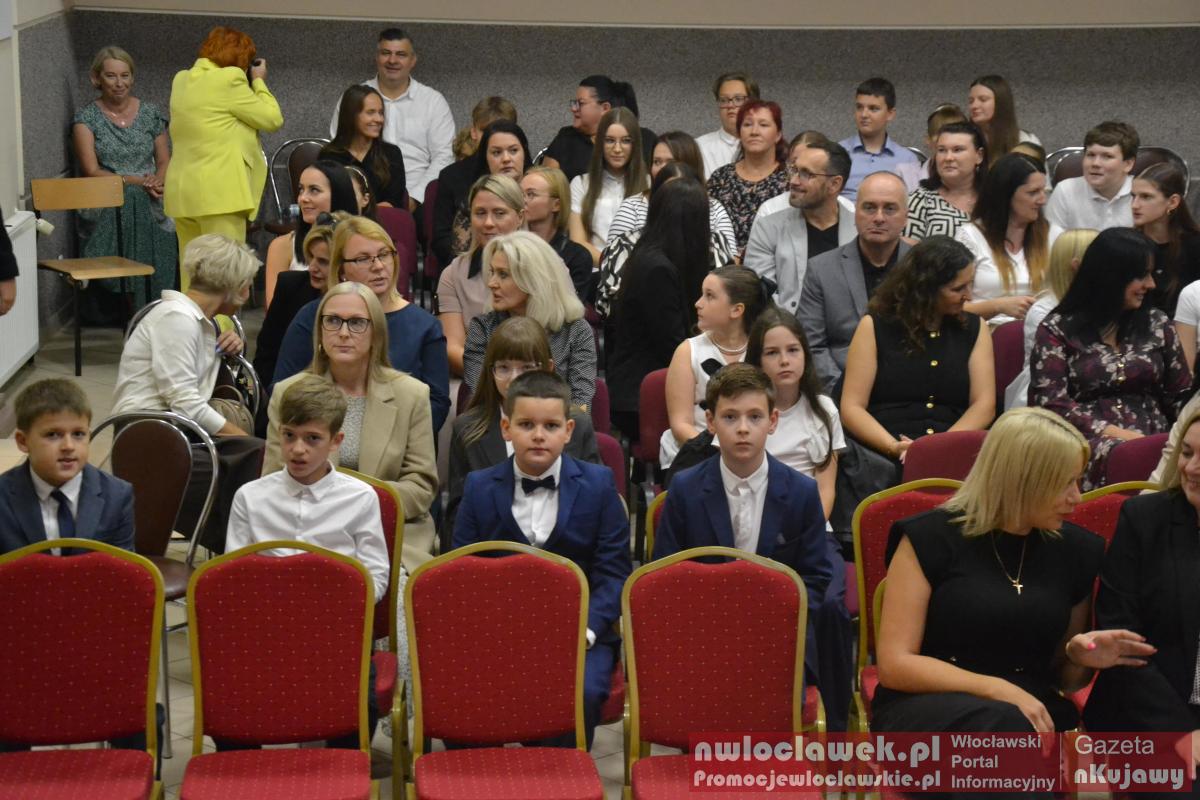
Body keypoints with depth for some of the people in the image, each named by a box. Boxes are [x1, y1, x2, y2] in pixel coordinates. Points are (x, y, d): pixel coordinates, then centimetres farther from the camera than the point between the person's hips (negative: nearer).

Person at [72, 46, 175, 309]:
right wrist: (137, 181, -16)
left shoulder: (150, 114, 15)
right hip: (108, 206, -2)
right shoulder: (86, 118, 5)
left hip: (150, 205, 2)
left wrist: (158, 183, -9)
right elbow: (91, 171, -4)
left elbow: (164, 161, 16)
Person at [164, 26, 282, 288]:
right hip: (220, 192, -8)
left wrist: (249, 83, 20)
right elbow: (272, 119, -5)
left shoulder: (182, 81, 15)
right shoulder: (229, 80, -10)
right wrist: (259, 82, 9)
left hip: (181, 191, 8)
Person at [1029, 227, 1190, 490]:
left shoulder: (1157, 325, 20)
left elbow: (1182, 396, 19)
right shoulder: (1057, 329, 8)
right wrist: (1114, 433, -13)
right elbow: (1050, 401, -3)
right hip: (1087, 440, -4)